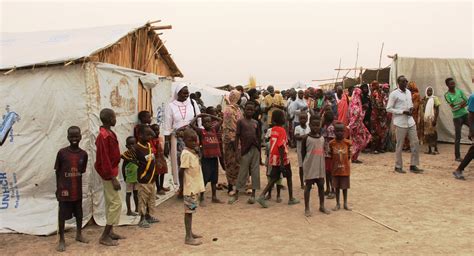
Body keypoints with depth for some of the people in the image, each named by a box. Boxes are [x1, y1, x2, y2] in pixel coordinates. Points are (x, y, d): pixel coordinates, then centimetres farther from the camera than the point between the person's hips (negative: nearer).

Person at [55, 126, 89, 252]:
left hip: (77, 189, 3)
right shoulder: (62, 152, -8)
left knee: (79, 212, 16)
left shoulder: (83, 154, -2)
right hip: (64, 189, -3)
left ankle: (79, 235, 34)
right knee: (62, 214, 3)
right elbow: (57, 171, -1)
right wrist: (58, 188, 1)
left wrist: (76, 183, 5)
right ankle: (61, 240, 14)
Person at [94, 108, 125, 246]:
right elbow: (105, 160, -23)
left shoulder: (108, 134, 9)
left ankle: (109, 232, 22)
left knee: (110, 203, 14)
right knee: (116, 203, -7)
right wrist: (113, 178, -22)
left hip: (110, 173, 10)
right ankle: (105, 236, -1)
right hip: (109, 174, -10)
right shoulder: (105, 136, -21)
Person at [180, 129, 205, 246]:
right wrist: (181, 188, -18)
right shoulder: (186, 154, -17)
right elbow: (182, 171, -18)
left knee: (191, 210, 16)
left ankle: (190, 232, 28)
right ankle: (188, 237, 4)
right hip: (189, 188, -8)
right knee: (189, 211, -2)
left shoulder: (194, 152, 10)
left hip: (195, 187, 8)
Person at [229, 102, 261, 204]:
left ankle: (253, 194, 14)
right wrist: (236, 150, -10)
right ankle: (236, 194, 12)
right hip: (245, 149, -4)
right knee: (243, 172, 1)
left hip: (255, 149, 4)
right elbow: (237, 136, -3)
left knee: (255, 171, 5)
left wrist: (260, 151, 10)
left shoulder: (256, 123, 10)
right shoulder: (240, 121, -1)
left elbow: (258, 137, 13)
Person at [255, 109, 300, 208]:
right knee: (289, 177, 12)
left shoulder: (273, 129, 6)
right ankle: (291, 199, 22)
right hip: (282, 158, -6)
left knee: (274, 178, 8)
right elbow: (281, 147, -22)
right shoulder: (282, 130, -17)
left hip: (274, 158, 7)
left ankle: (262, 196, -8)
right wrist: (282, 163, -23)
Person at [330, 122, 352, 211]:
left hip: (345, 168, 0)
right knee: (337, 186, 9)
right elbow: (331, 156, 3)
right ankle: (337, 204, 21)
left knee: (345, 186, 10)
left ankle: (345, 203, 24)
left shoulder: (347, 142, -5)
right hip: (335, 169, 0)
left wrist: (349, 155, -9)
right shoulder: (332, 143, -5)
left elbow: (349, 155, 4)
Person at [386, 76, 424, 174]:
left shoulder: (409, 92, 12)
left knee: (415, 142, 4)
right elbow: (389, 109, -11)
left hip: (410, 121, 7)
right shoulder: (394, 94, -9)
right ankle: (398, 166, 13)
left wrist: (411, 108, 1)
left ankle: (413, 165, 13)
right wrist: (403, 112, -17)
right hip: (400, 123, -6)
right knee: (400, 145, 1)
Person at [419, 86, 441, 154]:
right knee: (427, 134, 6)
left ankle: (436, 150, 1)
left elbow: (437, 110, -7)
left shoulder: (434, 99, -4)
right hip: (425, 119, 5)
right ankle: (429, 150, 12)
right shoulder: (424, 99, 10)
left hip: (432, 119, -5)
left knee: (433, 134, -6)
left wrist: (435, 119, -14)